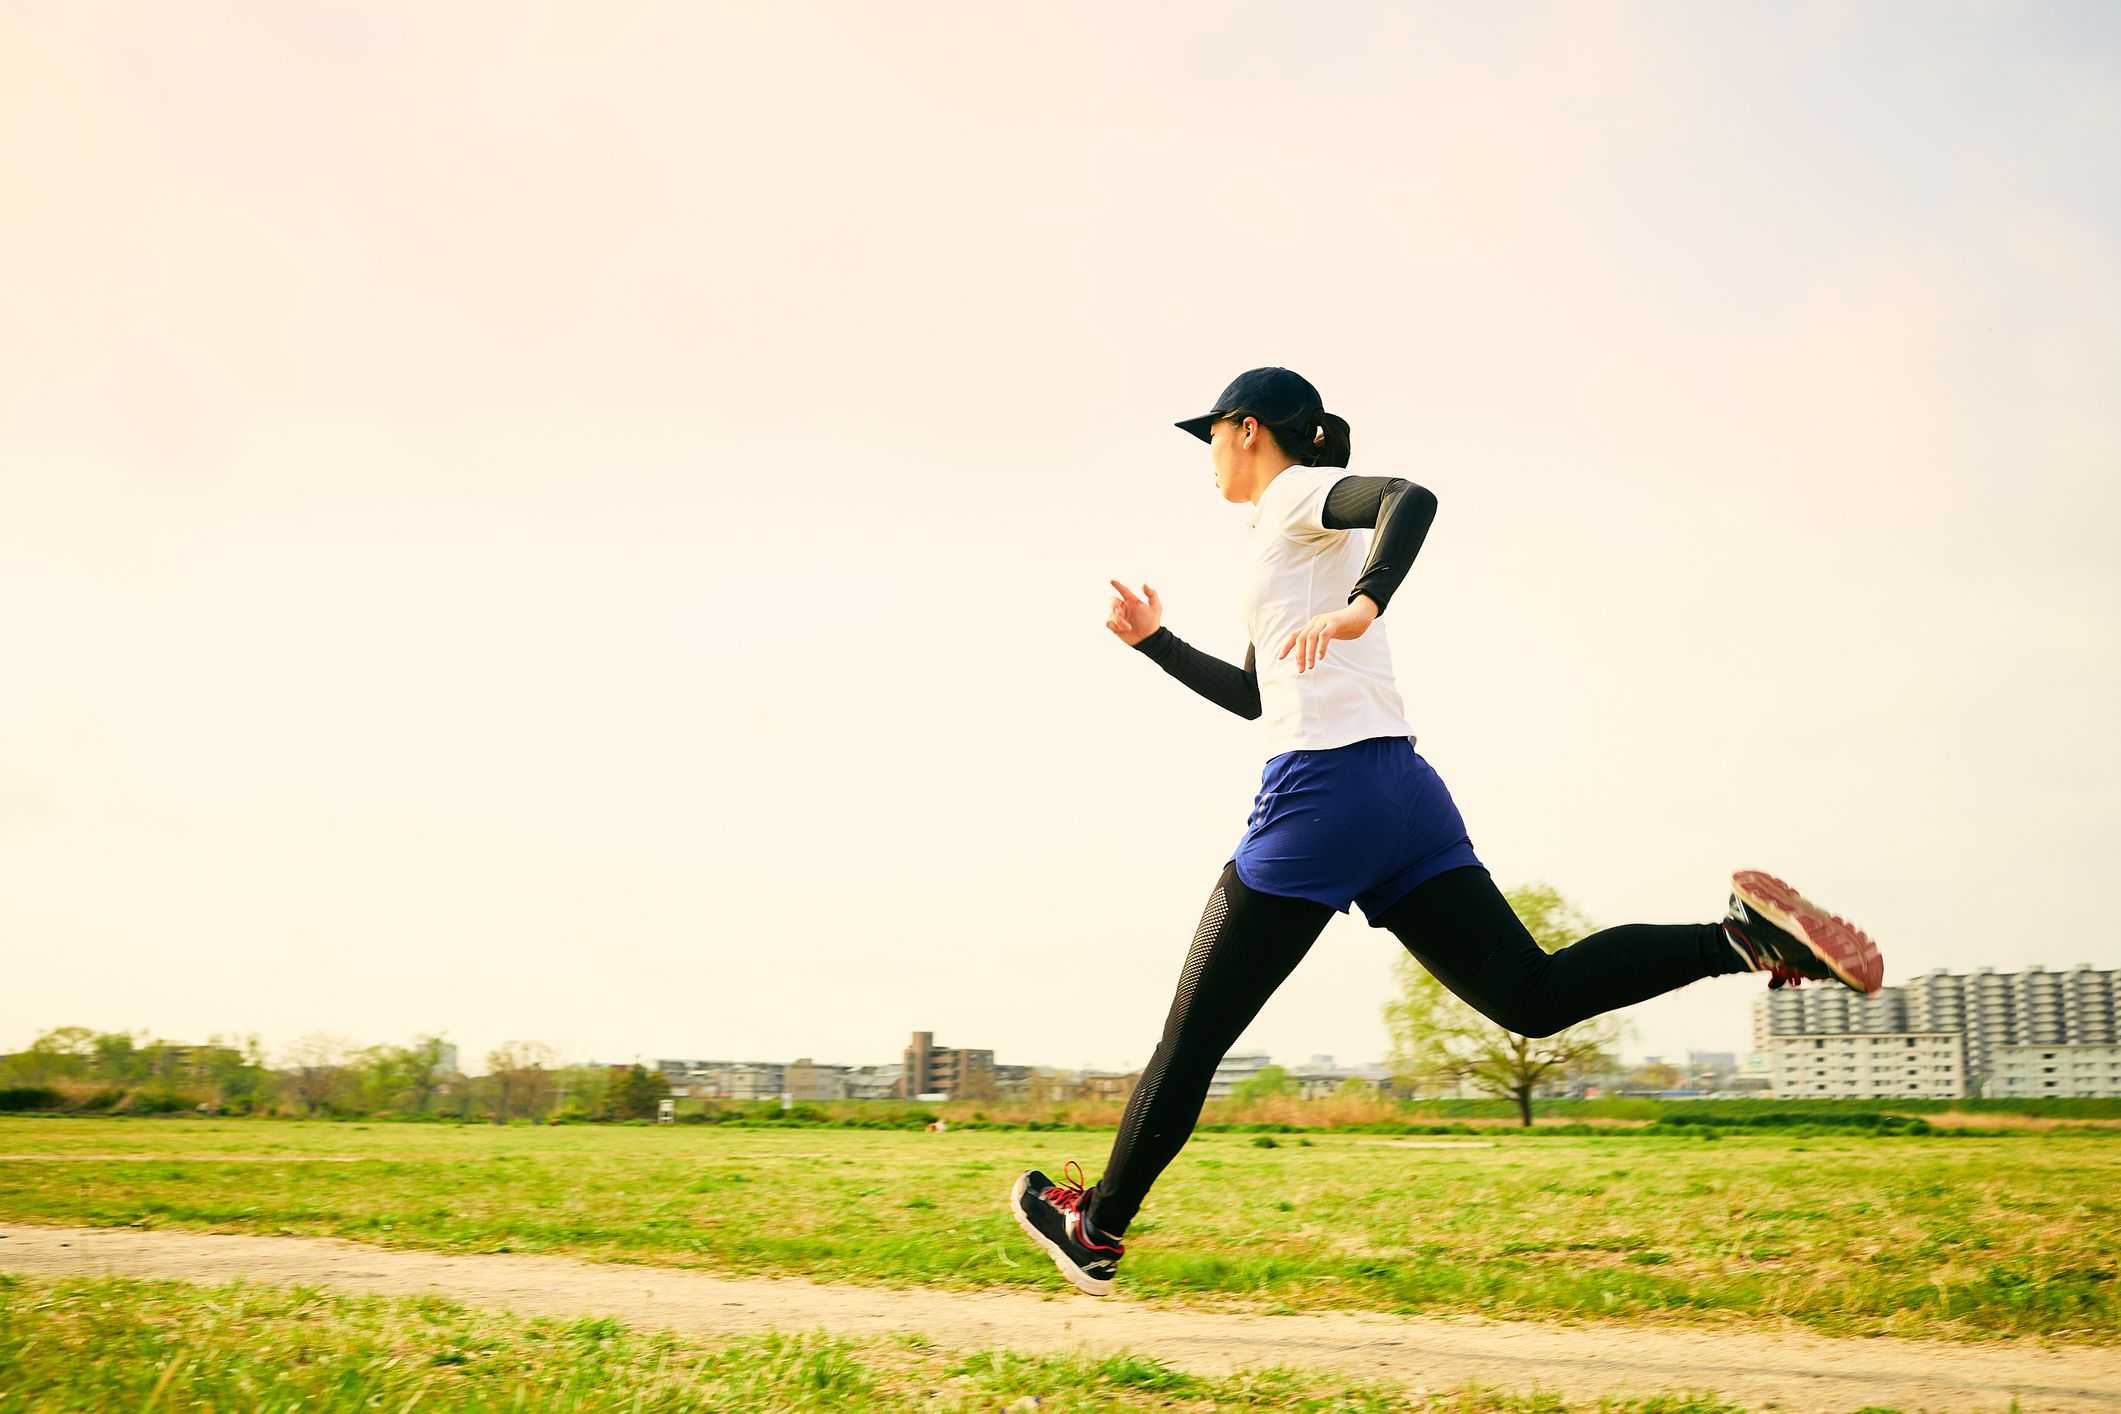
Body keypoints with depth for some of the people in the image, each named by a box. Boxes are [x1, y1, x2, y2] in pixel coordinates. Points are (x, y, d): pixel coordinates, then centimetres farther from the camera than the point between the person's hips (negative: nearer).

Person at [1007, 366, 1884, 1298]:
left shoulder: (1296, 494, 2)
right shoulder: (1293, 538, 28)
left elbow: (1412, 496, -20)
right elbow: (1254, 696, 34)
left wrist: (1361, 606, -36)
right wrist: (1152, 640, 30)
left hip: (1324, 785, -9)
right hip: (1399, 789, 9)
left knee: (1193, 1037, 1)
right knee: (1536, 996, 1)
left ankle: (1096, 1230, 12)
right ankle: (1741, 935, -14)